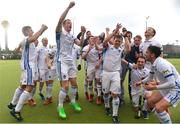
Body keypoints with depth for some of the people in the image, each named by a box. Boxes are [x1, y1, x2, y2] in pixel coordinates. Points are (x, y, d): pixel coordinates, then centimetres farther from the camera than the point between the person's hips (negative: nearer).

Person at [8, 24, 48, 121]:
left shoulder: (27, 40, 16)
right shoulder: (26, 39, -13)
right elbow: (33, 38, -36)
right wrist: (42, 29, -30)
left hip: (28, 65, 11)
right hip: (28, 65, -11)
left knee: (23, 86, 21)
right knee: (29, 87, -15)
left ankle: (12, 104, 35)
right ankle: (16, 111, -11)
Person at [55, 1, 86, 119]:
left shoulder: (72, 37, 16)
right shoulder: (60, 32, -3)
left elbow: (80, 44, 3)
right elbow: (60, 20, -20)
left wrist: (83, 33, -10)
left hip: (71, 62, 7)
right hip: (62, 62, -7)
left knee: (74, 84, 11)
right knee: (65, 85, -8)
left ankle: (73, 102, 31)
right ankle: (60, 106, 10)